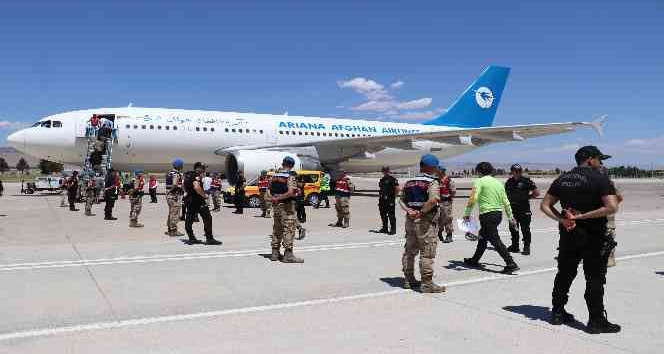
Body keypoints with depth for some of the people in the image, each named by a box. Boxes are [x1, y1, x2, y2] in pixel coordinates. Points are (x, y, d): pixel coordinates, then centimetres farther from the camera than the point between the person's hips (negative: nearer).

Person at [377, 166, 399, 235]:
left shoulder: (392, 179, -6)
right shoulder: (382, 179, 17)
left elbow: (397, 189, -9)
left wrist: (393, 196, -5)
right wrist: (380, 197, 15)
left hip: (390, 201, -8)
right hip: (382, 200, 8)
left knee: (391, 215, -5)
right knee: (383, 214, 12)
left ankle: (393, 229, 0)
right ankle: (385, 228, 22)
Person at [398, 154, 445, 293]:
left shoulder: (409, 182, 11)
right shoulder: (432, 182, -11)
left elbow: (401, 200, 11)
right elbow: (433, 200, -27)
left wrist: (408, 210, -3)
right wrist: (421, 212, -17)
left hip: (410, 220, 7)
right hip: (426, 221, -7)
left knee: (409, 251, 15)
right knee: (427, 253, -2)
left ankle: (409, 280, 24)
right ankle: (427, 283, 1)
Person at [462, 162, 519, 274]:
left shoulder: (480, 181, -6)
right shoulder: (498, 182, 13)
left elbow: (473, 199, -17)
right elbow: (506, 202, 14)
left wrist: (467, 214, -10)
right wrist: (510, 217, 21)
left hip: (487, 215, -8)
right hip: (498, 214, 8)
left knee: (495, 240, -7)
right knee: (483, 237, 21)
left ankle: (511, 264, -12)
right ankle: (474, 260, 32)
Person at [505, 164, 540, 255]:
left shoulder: (526, 181, -7)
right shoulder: (509, 182, 9)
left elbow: (537, 193, -5)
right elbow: (506, 193, 23)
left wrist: (527, 197, -4)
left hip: (524, 210, -5)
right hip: (513, 209, 5)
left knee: (525, 229, -2)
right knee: (513, 228, 13)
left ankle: (527, 247, 6)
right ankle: (514, 246, 25)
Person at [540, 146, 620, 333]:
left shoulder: (562, 179, 8)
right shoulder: (600, 179, -10)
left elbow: (545, 205, 5)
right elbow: (611, 207, -23)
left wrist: (562, 219, -7)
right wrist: (582, 216, -18)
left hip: (568, 234, 6)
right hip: (593, 236, -6)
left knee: (564, 274, 15)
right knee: (595, 279, 2)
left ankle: (557, 313, 23)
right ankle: (596, 321, 8)